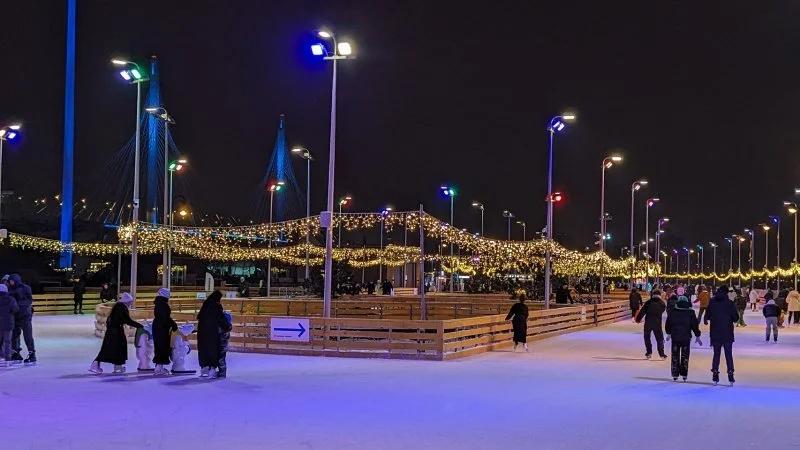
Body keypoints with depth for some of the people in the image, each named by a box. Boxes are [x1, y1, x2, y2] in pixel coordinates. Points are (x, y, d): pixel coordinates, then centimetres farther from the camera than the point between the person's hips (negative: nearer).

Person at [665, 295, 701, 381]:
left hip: (675, 337, 0)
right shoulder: (690, 313, -4)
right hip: (686, 338, 0)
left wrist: (669, 333, 23)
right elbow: (695, 325, -1)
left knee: (675, 356, 8)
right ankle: (684, 375, 6)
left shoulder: (672, 312, -2)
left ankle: (675, 375, 7)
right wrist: (697, 336, 9)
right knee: (685, 356, 8)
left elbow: (667, 324, 6)